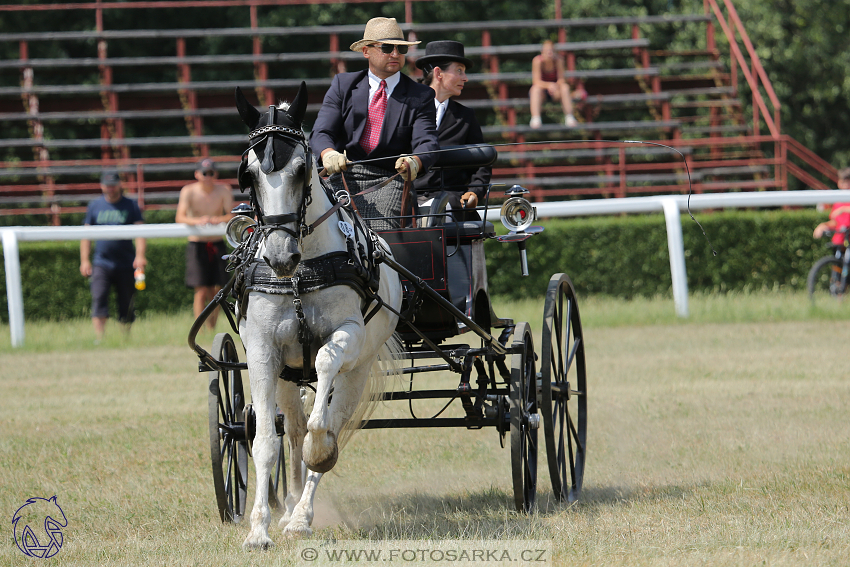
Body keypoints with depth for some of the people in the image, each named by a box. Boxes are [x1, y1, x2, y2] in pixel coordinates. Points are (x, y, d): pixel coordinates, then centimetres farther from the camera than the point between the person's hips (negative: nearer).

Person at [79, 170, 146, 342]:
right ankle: (99, 339, -20)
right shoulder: (94, 206, 9)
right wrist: (85, 260, 3)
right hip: (101, 264, 0)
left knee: (126, 305, 3)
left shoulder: (131, 206, 6)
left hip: (126, 264, 0)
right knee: (99, 298, -16)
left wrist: (140, 256, -15)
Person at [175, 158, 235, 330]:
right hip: (197, 244, -2)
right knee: (201, 291, -11)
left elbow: (232, 215, -10)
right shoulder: (188, 192, -8)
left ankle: (212, 327, 22)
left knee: (216, 292, 4)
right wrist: (197, 221, -39)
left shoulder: (224, 191, -2)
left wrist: (218, 220, -31)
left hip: (217, 244, 2)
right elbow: (180, 217, -19)